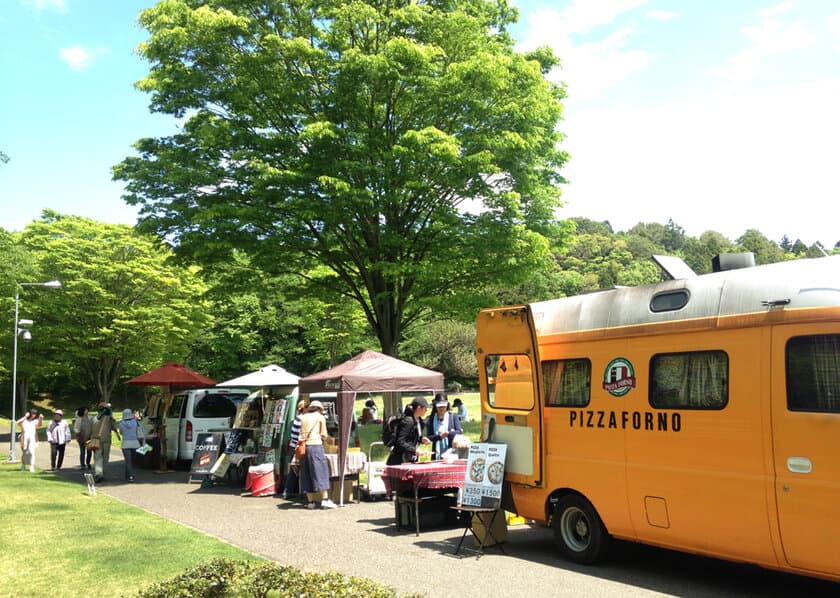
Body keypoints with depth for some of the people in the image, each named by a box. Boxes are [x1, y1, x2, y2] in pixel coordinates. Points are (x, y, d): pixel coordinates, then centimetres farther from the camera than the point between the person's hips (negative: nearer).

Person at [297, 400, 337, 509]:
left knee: (307, 474, 7)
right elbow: (324, 435, 9)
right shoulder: (320, 417, 7)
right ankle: (324, 500, -9)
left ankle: (311, 501, 7)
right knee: (320, 471, -3)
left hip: (303, 445, 5)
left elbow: (302, 433, 18)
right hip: (315, 444, -5)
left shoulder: (304, 417, 19)